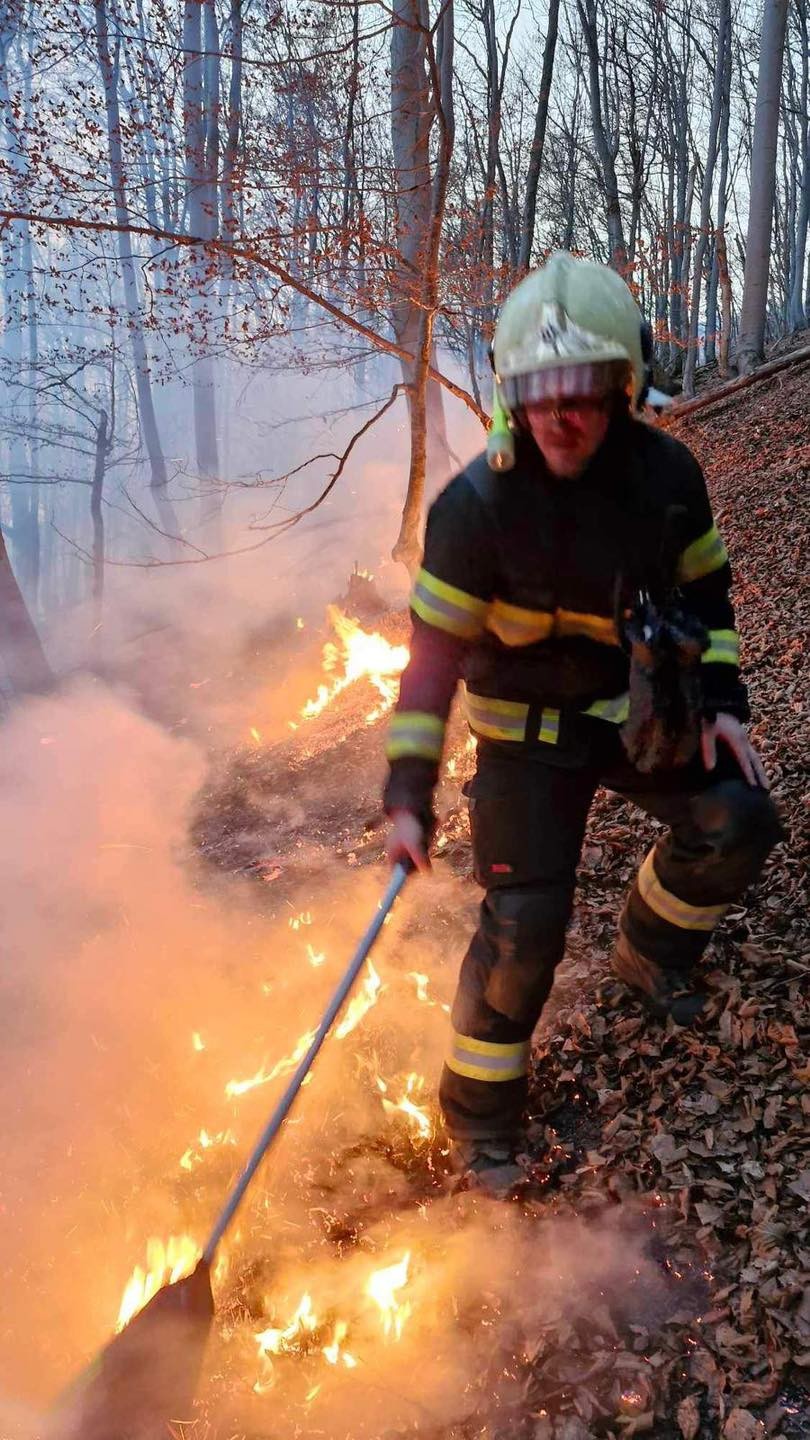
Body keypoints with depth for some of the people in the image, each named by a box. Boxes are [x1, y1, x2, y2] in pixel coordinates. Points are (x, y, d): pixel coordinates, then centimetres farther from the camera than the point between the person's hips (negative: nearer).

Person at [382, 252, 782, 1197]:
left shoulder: (666, 475, -10)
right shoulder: (476, 506, -23)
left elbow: (703, 590, 6)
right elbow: (434, 652, -20)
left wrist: (720, 699, -4)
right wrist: (408, 794, -24)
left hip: (639, 709, 5)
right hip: (528, 731, -4)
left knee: (738, 821, -5)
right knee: (524, 922, -13)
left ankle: (649, 950, 25)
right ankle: (478, 1111, 9)